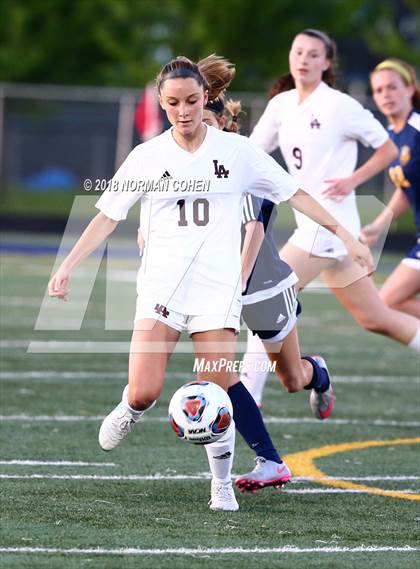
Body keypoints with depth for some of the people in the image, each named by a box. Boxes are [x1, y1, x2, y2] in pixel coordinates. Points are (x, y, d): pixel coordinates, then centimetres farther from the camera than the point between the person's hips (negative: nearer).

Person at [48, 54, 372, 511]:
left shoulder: (236, 151, 2)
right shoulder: (147, 157, 3)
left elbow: (294, 194, 7)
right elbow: (107, 217, 6)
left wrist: (343, 234, 2)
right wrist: (68, 265, -3)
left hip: (217, 288, 0)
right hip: (161, 288, 0)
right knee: (143, 394, -12)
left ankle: (222, 484, 12)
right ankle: (129, 413, 24)